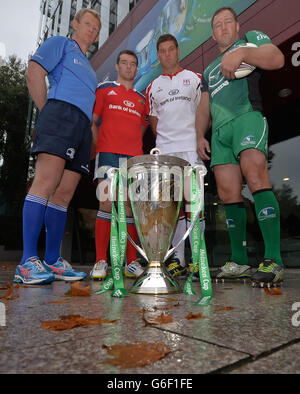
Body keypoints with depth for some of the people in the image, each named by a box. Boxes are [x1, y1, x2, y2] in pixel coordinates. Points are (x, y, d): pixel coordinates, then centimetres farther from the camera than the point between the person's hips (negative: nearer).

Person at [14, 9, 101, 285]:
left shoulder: (88, 67, 36)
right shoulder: (61, 44, 17)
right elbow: (34, 73, 2)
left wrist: (93, 137, 16)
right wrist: (46, 111, -1)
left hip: (82, 127, 7)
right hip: (61, 112, -6)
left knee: (64, 195, -1)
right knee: (46, 183, -20)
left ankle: (52, 261, 1)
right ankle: (28, 262, -20)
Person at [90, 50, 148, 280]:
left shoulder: (141, 99, 25)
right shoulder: (105, 89, 17)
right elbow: (92, 121, 10)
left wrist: (136, 150, 11)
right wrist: (97, 146, -3)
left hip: (134, 157, 3)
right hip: (109, 153, -3)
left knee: (130, 207, -1)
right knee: (107, 203, -13)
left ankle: (132, 263, 3)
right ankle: (100, 262, -6)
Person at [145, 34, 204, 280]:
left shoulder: (195, 78, 14)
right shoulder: (153, 87, 21)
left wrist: (199, 137, -3)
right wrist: (166, 140, 10)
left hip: (191, 148, -2)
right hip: (164, 151, 3)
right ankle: (177, 260, 7)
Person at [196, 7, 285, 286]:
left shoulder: (251, 38, 21)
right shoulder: (208, 71, 34)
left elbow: (277, 59, 1)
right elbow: (204, 108, 26)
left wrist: (241, 53, -12)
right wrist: (200, 136, 10)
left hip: (247, 117, -5)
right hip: (219, 132, 5)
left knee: (255, 176, -28)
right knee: (228, 195, -5)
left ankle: (273, 261, -27)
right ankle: (239, 262, -1)